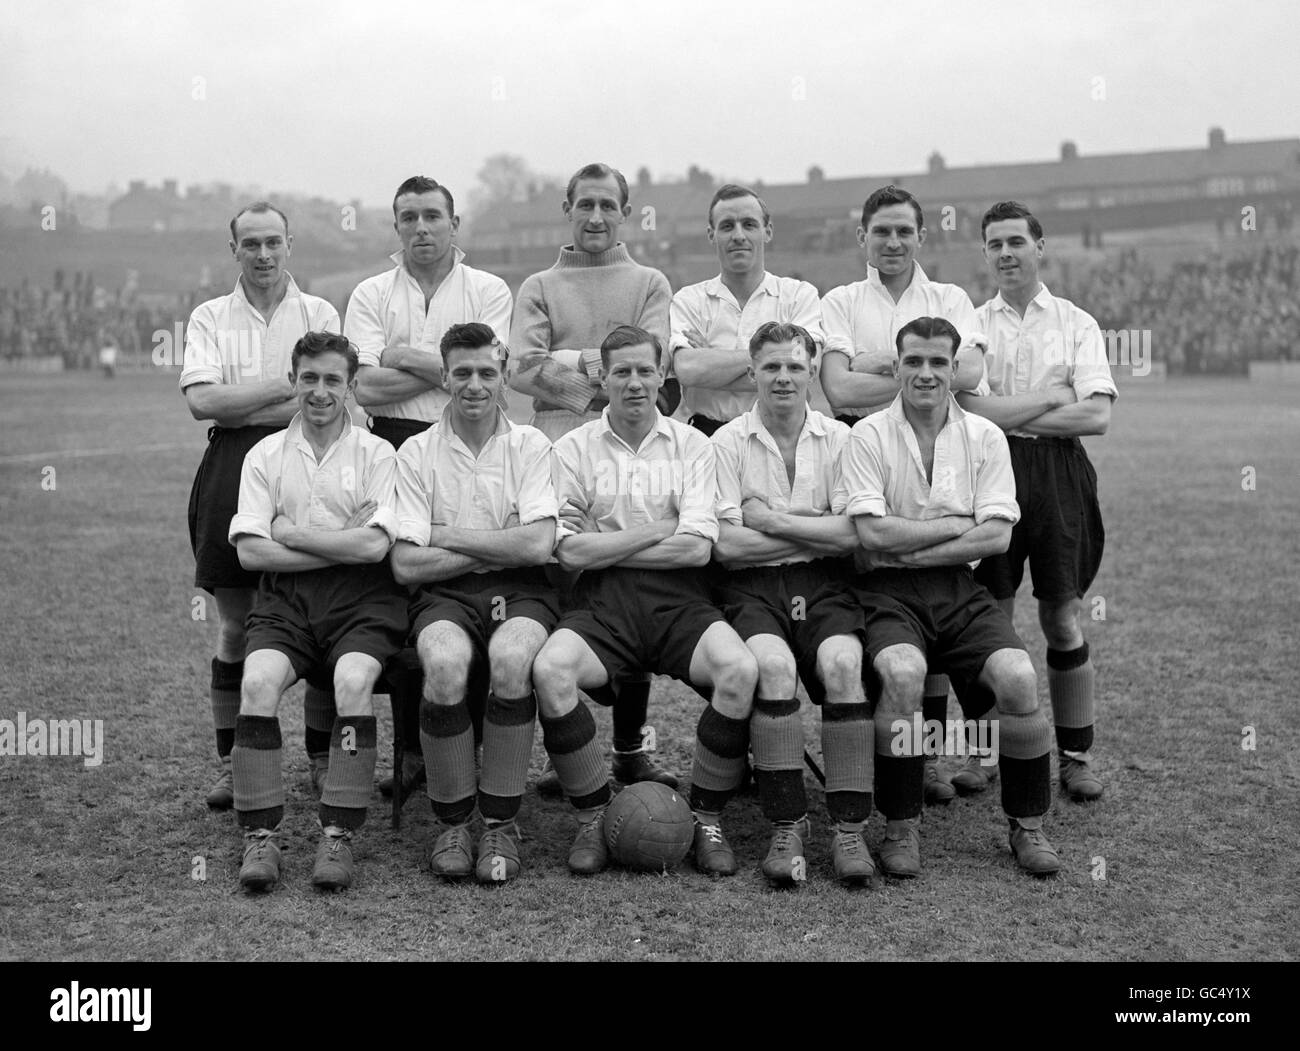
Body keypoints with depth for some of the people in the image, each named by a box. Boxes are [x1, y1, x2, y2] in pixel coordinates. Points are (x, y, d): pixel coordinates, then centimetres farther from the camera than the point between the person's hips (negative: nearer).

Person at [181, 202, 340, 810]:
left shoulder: (319, 314, 8)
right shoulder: (209, 317, 11)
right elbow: (201, 400, -4)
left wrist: (235, 407, -8)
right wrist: (286, 383, -8)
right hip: (231, 471, 1)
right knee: (234, 624, 5)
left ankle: (323, 759, 13)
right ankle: (231, 762, 14)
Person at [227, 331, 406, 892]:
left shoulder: (376, 453, 8)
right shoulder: (265, 455, 13)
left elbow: (374, 545, -7)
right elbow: (250, 551, 1)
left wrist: (290, 533, -3)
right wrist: (341, 545, -5)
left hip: (361, 598, -1)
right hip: (285, 596, 2)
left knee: (353, 680, -30)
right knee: (257, 681, -27)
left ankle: (338, 835, -21)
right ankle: (260, 835, -18)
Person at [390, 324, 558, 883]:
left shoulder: (530, 444, 7)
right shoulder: (417, 452, 6)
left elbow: (537, 546, -7)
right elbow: (406, 564, -3)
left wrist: (449, 536, -5)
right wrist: (499, 547, -5)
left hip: (519, 590, 0)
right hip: (445, 594, 0)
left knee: (512, 658, -34)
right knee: (444, 662, -33)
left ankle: (501, 823, -17)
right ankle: (451, 823, -13)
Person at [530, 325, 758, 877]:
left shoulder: (692, 445, 10)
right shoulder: (573, 449, 9)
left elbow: (695, 548, -2)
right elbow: (571, 551, -2)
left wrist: (605, 547, -2)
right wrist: (660, 530, -2)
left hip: (678, 598, 0)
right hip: (601, 601, 0)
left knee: (740, 670, -28)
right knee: (549, 670, -30)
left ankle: (707, 819, -7)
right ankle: (592, 819, -9)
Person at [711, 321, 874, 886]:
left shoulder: (839, 439, 10)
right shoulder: (727, 442, 5)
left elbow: (853, 534, -2)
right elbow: (727, 544, -5)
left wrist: (773, 520, -5)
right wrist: (816, 531, -2)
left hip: (823, 584, 1)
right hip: (752, 586, -1)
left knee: (842, 663, -28)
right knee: (773, 664, -31)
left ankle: (849, 827, -21)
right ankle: (787, 826, -22)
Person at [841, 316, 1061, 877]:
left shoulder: (985, 436, 7)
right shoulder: (867, 436, 0)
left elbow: (996, 536, -2)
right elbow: (873, 532, -11)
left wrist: (912, 550, -9)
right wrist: (957, 525, -5)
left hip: (959, 587, 3)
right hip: (888, 589, -2)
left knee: (1018, 678, -21)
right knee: (903, 673, -32)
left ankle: (1027, 825, 1)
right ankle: (901, 827, -12)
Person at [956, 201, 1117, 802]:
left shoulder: (1077, 325, 7)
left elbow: (1097, 416, -6)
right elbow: (974, 409, -7)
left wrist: (1010, 412, -8)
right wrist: (1051, 398, -7)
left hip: (1058, 474, 0)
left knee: (1064, 622, 4)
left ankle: (1076, 755, 15)